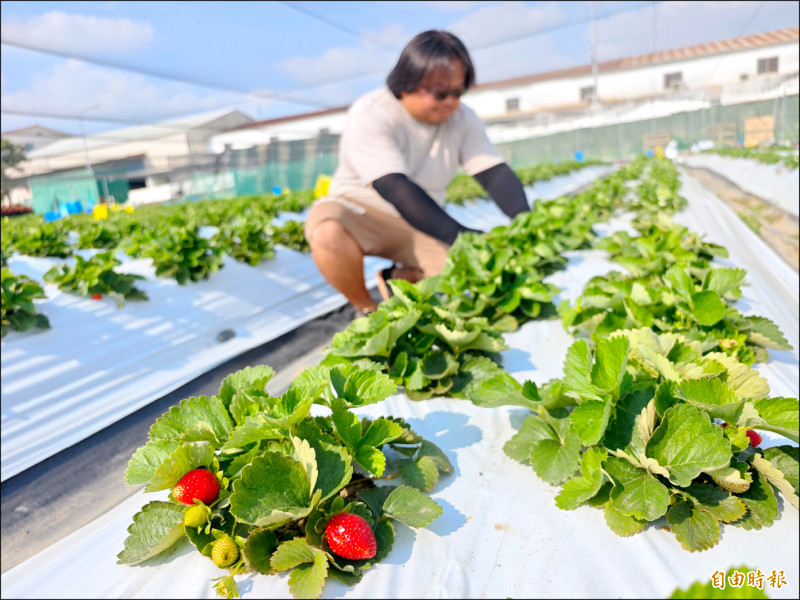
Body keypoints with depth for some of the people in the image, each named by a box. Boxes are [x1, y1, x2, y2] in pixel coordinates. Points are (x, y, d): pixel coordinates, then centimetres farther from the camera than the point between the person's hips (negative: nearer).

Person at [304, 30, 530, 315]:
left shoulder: (463, 120, -4)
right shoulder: (369, 116, -21)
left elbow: (497, 174, -12)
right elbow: (397, 191, -32)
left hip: (423, 224, 4)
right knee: (329, 234, -38)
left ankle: (398, 278, 7)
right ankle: (367, 308, -9)